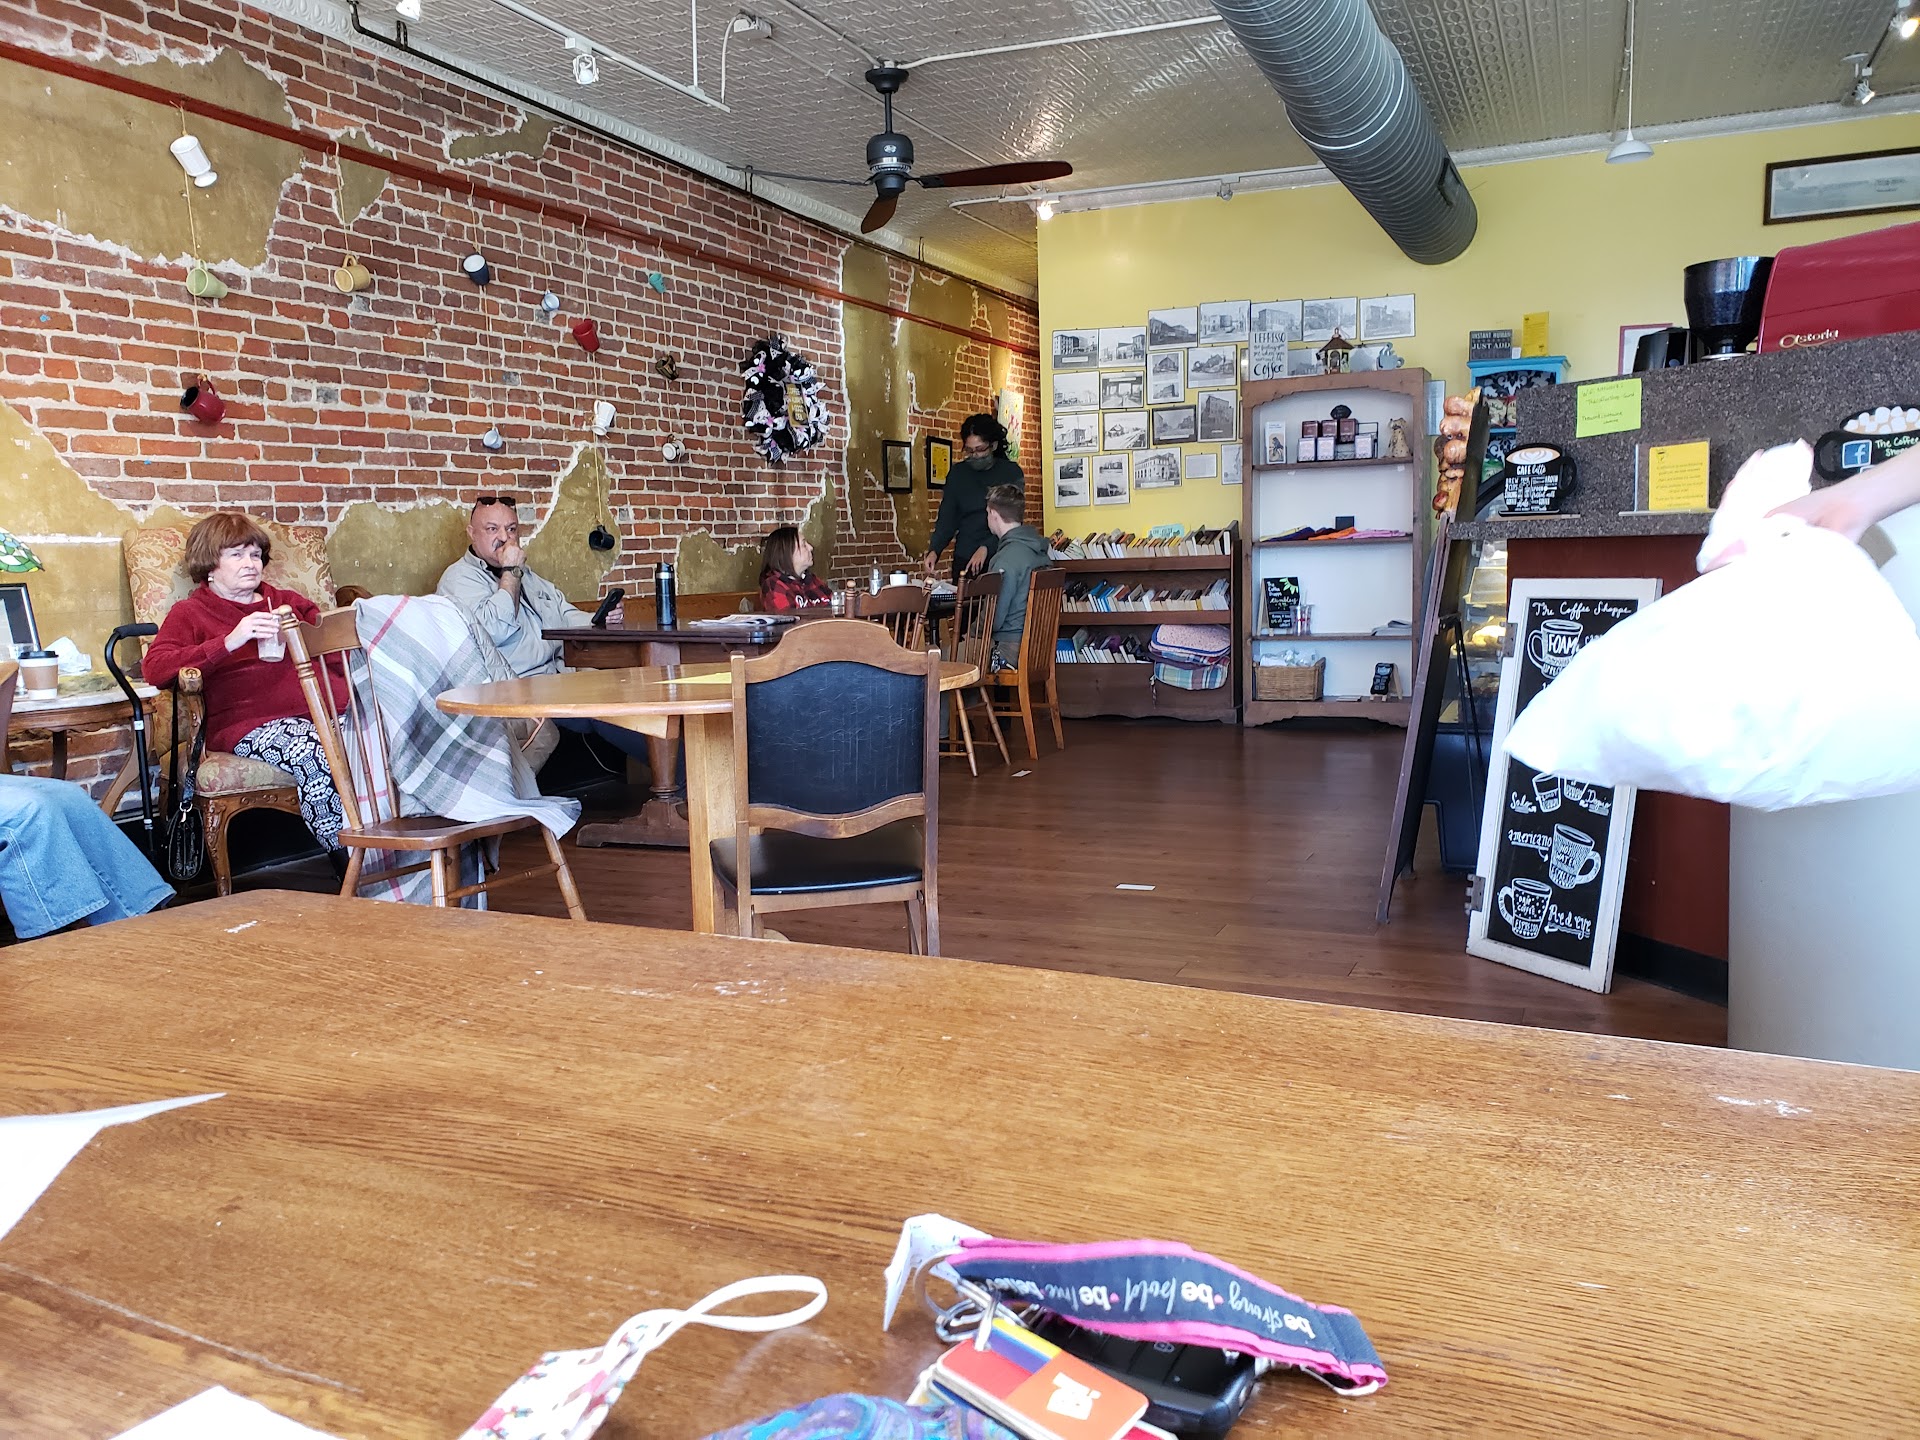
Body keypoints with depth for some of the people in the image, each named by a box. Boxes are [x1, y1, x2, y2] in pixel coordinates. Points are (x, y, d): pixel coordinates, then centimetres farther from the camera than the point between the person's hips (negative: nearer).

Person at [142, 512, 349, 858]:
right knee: (318, 757, -38)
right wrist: (229, 642, -11)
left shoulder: (286, 601, 33)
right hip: (253, 723, -3)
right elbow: (154, 668, 2)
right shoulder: (190, 612, 21)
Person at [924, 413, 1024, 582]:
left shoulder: (1011, 472, 0)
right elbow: (946, 519, 5)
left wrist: (986, 548, -19)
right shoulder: (957, 474, 8)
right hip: (964, 561, 2)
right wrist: (934, 551, -12)